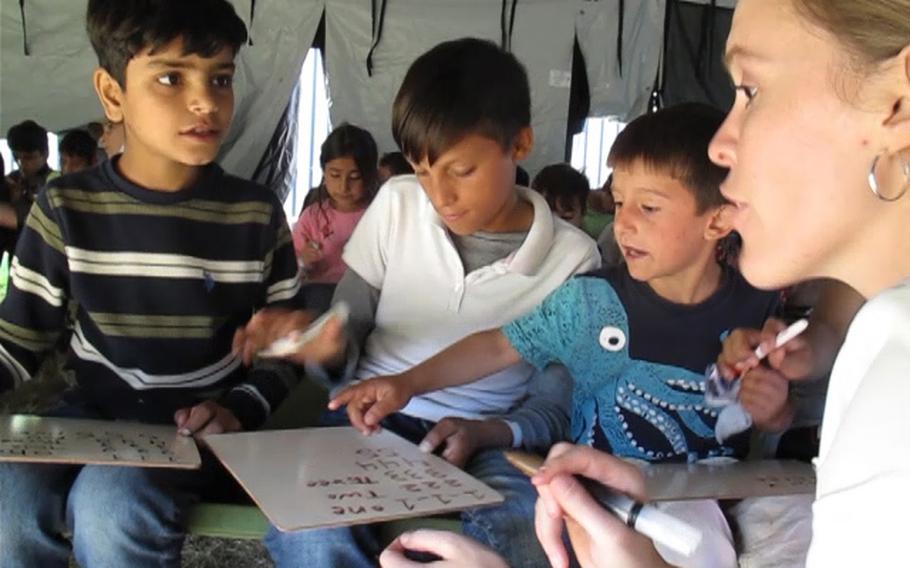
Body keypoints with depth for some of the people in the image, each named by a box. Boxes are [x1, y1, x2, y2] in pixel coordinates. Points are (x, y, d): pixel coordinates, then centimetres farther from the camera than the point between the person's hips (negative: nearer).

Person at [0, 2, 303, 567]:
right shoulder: (65, 209, -2)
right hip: (91, 413, 2)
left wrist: (239, 409, -13)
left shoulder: (257, 214, -3)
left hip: (202, 424, -2)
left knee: (111, 504, -30)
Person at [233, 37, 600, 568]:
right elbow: (348, 337, 8)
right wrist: (325, 344, -18)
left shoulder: (573, 258, -4)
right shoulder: (396, 205, 1)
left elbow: (555, 409, 1)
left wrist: (487, 433, -21)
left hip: (488, 441, -1)